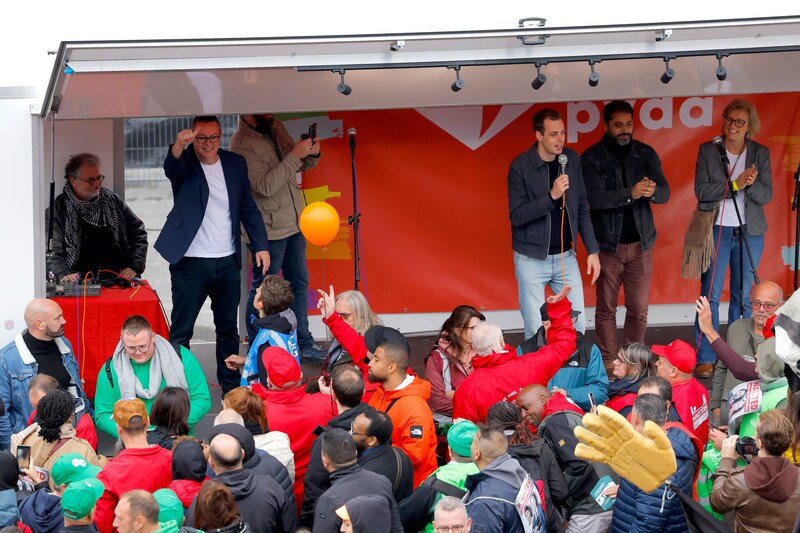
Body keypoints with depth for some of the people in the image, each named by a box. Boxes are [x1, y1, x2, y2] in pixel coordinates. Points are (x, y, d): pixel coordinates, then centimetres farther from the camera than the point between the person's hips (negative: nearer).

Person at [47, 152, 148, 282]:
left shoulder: (113, 201, 17)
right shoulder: (58, 209, 6)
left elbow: (138, 232, 20)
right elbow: (52, 252, 1)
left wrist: (135, 267, 6)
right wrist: (64, 275, -18)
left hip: (120, 276, 3)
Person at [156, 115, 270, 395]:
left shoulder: (235, 163, 8)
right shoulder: (184, 163, -5)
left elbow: (248, 207, 13)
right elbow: (171, 167, -30)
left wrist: (261, 245, 5)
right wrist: (179, 145, -51)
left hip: (227, 262, 4)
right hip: (191, 263, -4)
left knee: (228, 329, 13)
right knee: (180, 332, -2)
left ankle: (231, 388, 23)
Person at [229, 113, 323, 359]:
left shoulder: (276, 128, 5)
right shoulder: (242, 143, -19)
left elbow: (299, 166, 17)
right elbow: (264, 186, -27)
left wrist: (311, 154, -6)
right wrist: (295, 155, -27)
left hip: (293, 225, 8)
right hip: (267, 231, -8)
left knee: (299, 283, 15)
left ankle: (303, 343, 25)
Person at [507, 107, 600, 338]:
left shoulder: (572, 160, 2)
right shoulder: (520, 167, -11)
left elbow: (582, 209, 8)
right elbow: (517, 216, -15)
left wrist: (592, 250, 4)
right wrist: (551, 196, -26)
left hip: (565, 257, 4)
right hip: (531, 259, -4)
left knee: (577, 325, 2)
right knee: (536, 331, 0)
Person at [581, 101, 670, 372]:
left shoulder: (646, 153, 4)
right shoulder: (591, 157, -5)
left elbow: (665, 192, -5)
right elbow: (595, 197, -18)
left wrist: (652, 191, -29)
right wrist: (631, 193, -31)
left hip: (641, 243, 2)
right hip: (607, 244, -2)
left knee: (639, 309, 3)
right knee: (606, 309, 4)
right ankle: (608, 363, 12)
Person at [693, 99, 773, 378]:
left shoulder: (760, 153, 6)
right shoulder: (708, 150, 2)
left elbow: (766, 196, 1)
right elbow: (701, 190, -7)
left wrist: (751, 185, -20)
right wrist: (736, 184, -16)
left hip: (750, 232, 2)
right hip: (717, 229, -2)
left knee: (743, 297, 6)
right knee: (711, 295, -4)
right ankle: (705, 359, -1)